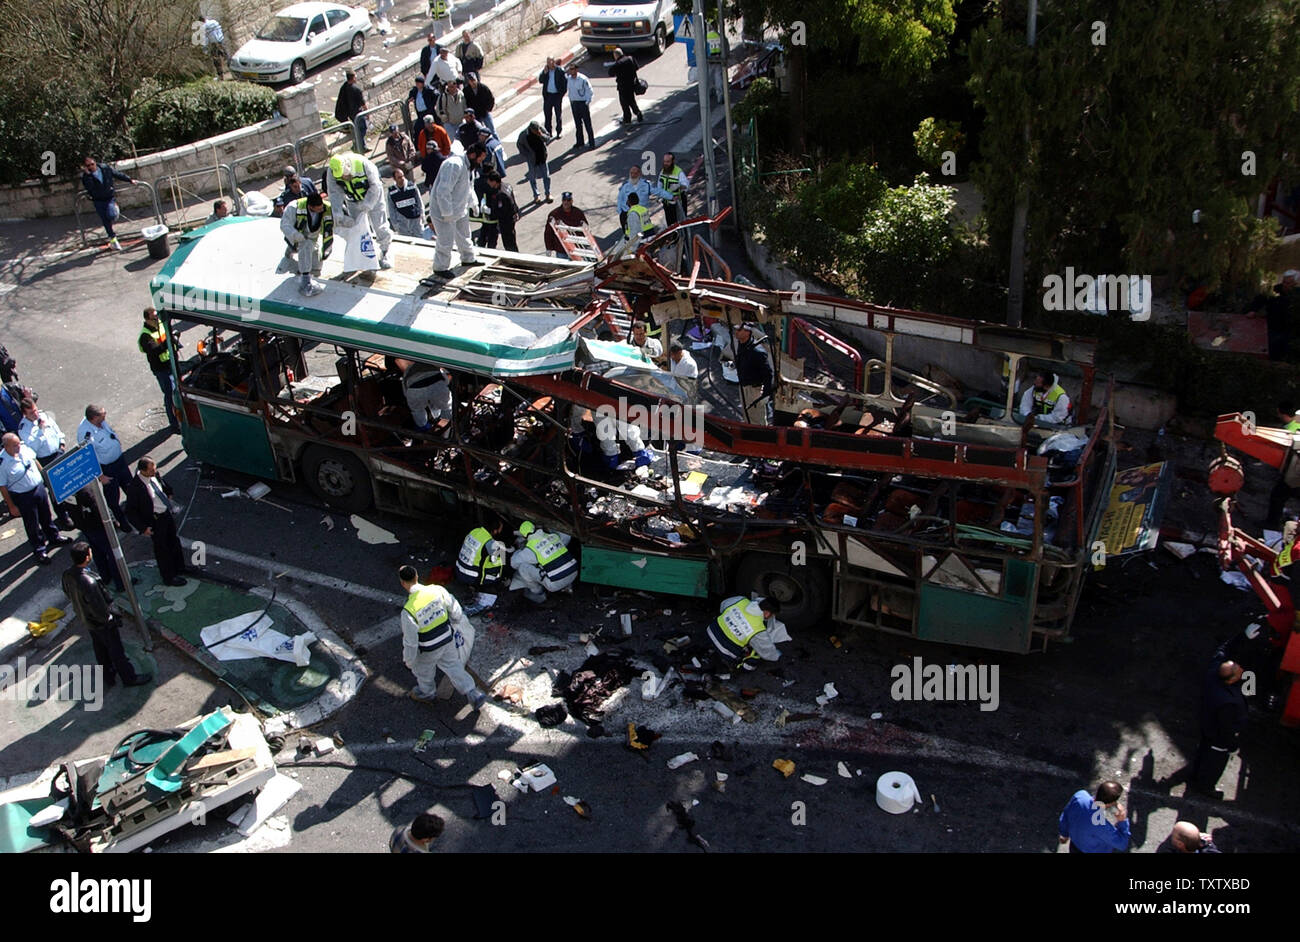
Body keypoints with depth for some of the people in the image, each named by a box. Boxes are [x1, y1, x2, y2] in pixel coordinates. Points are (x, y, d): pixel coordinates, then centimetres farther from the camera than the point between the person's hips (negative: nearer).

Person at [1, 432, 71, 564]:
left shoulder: (24, 448, -11)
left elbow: (35, 461, 11)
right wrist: (11, 506, -13)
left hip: (39, 487, 6)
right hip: (23, 496, -5)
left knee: (46, 516, 25)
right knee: (32, 524, 11)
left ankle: (54, 537, 48)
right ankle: (39, 549, 30)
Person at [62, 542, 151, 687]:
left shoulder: (67, 574, -14)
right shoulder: (88, 581, -41)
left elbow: (68, 594, 6)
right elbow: (99, 609, -32)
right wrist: (110, 619, -13)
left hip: (85, 619, 8)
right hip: (101, 623, -8)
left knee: (100, 649, 28)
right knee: (116, 650, 13)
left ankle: (108, 677, 47)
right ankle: (129, 677, 31)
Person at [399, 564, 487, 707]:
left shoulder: (408, 611, -33)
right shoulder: (437, 590, -20)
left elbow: (410, 641, -22)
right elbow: (455, 609, -5)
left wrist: (409, 660, -4)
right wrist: (459, 622, 18)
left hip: (428, 650, -4)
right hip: (448, 640, 4)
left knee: (424, 671, 28)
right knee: (454, 667, 26)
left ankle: (426, 693, 56)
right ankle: (475, 694, 29)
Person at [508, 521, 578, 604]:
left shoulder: (530, 549, -8)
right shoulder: (554, 536, 8)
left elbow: (514, 563, 7)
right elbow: (567, 537, 32)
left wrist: (519, 550, 26)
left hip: (555, 584, -6)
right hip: (573, 575, 6)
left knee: (522, 566, 0)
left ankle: (538, 594, 15)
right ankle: (566, 587, 29)